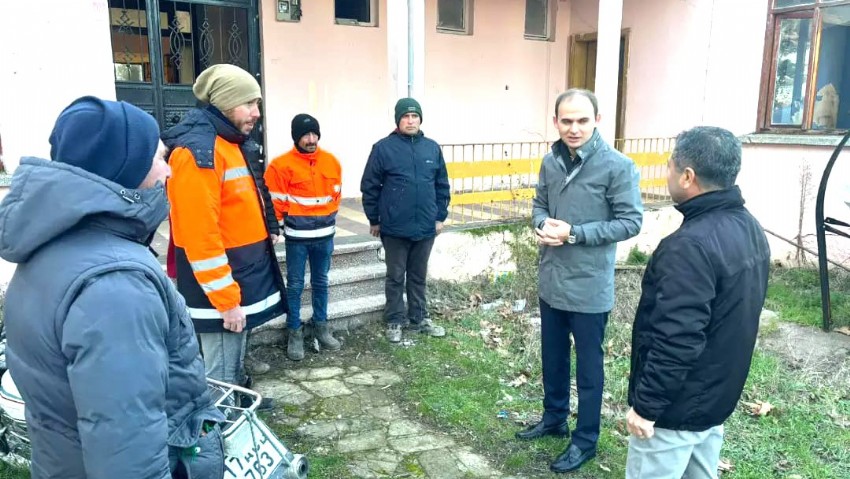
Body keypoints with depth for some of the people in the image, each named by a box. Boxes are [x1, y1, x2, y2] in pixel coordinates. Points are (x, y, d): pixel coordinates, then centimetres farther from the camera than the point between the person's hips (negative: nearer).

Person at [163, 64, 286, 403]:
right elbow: (200, 236, -25)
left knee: (236, 358, 25)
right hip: (221, 288, -10)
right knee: (221, 373, 3)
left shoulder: (233, 143, 12)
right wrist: (227, 299, -22)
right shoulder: (198, 151, -21)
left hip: (243, 274, 10)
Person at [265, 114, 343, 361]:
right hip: (297, 237, -4)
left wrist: (329, 219, 13)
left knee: (321, 283, 15)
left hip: (324, 235, 4)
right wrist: (284, 225, -2)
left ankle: (321, 327, 27)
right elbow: (275, 201, -8)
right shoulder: (282, 165, -12)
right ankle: (295, 332, 14)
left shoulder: (331, 161, 4)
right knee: (295, 285, 4)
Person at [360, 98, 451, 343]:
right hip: (394, 229, -3)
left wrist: (440, 216, 9)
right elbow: (369, 187, -2)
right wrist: (374, 220, 0)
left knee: (418, 277, 16)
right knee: (395, 278, 9)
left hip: (426, 228, 3)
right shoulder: (383, 148, -7)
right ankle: (394, 322, 22)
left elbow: (442, 186, 11)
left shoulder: (432, 148, 4)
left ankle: (420, 319, 29)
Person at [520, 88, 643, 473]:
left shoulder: (618, 166, -15)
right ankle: (553, 419, 43)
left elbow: (630, 222, -15)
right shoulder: (550, 162, 3)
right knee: (552, 358, 21)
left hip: (589, 287, -6)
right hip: (551, 282, 6)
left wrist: (573, 233, -22)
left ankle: (585, 440, 28)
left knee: (588, 367, 10)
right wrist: (543, 225, -11)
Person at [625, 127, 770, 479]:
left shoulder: (691, 245, -29)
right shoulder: (749, 229, 3)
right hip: (717, 396, 9)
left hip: (677, 407, -9)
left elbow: (676, 340, -31)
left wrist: (646, 405, -20)